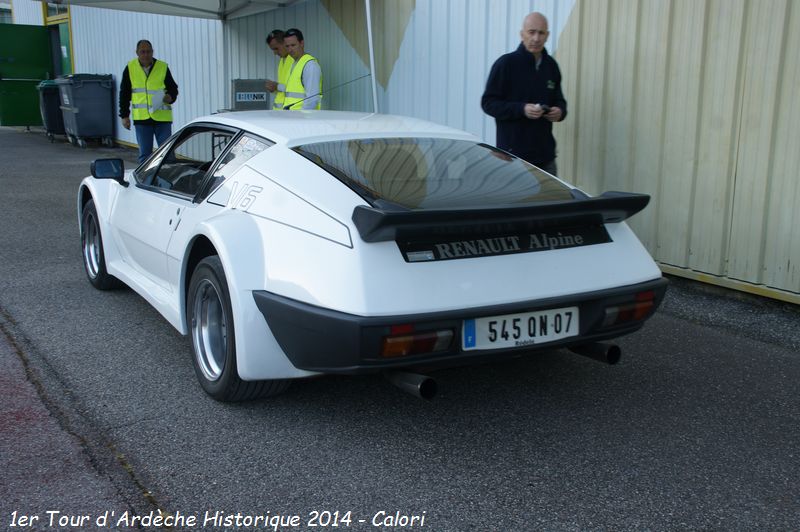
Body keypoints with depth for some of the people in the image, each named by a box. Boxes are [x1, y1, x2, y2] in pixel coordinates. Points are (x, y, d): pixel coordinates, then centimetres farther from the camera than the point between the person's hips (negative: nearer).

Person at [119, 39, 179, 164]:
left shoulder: (163, 67, 1)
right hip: (141, 119, 1)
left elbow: (173, 88, 8)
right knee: (144, 154, 7)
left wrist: (170, 97, -16)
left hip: (162, 118, -1)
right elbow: (124, 94, 10)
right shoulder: (130, 68, 5)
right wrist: (124, 115, 6)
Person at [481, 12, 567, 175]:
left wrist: (560, 111, -3)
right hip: (512, 154, -5)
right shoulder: (506, 63, -7)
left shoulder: (551, 65, 11)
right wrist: (522, 109, -20)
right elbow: (488, 102, -7)